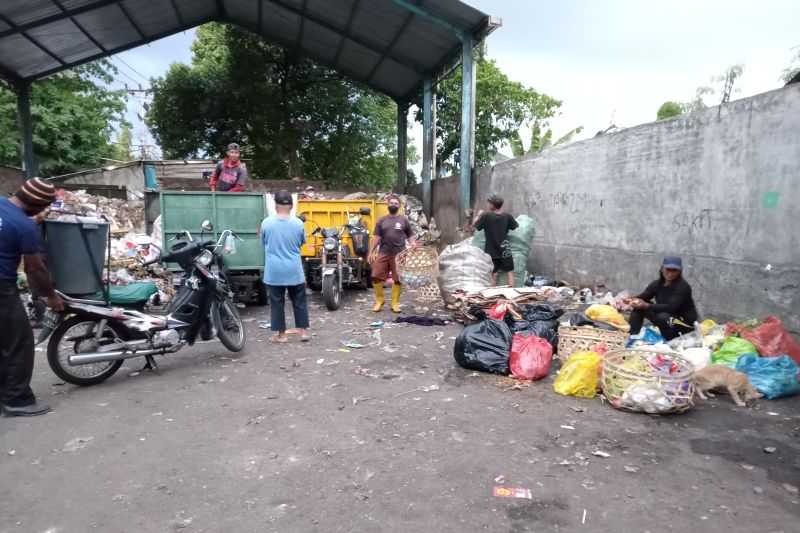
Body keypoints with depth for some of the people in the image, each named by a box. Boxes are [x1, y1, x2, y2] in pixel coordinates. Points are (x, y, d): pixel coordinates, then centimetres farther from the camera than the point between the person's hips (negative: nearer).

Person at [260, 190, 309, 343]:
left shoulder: (266, 223, -7)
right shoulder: (298, 223, -6)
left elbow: (263, 243, 6)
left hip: (274, 271, -1)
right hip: (294, 270, 1)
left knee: (277, 302, 9)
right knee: (299, 301, 12)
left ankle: (280, 334, 14)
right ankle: (303, 332, 15)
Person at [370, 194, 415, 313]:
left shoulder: (404, 220, 9)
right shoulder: (382, 221, 12)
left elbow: (410, 236, 8)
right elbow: (377, 237, 10)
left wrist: (414, 245, -10)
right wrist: (372, 252, 3)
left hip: (398, 254, -1)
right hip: (383, 253, 1)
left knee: (397, 280, 1)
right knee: (376, 277, -4)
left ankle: (395, 303, 13)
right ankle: (380, 300, 14)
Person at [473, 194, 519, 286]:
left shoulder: (486, 216, -12)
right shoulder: (507, 216, -5)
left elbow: (475, 227, -2)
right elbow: (516, 227, 10)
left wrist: (478, 215, 13)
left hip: (491, 251, -1)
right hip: (505, 250, 1)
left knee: (493, 274, 8)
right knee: (510, 272, 8)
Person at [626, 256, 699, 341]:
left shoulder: (683, 287, -20)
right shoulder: (657, 284, -1)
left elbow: (671, 307, -31)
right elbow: (642, 297, -7)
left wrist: (647, 306, -42)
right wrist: (633, 300, -32)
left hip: (685, 323, -6)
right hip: (667, 321, 7)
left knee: (663, 316, -36)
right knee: (638, 308, -7)